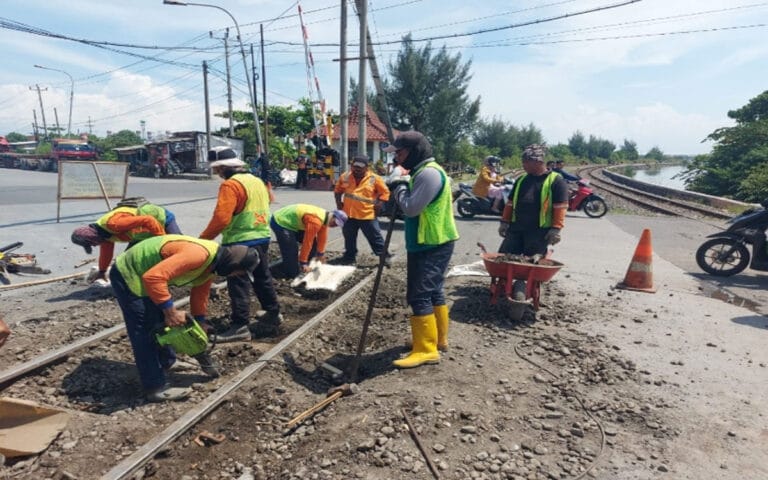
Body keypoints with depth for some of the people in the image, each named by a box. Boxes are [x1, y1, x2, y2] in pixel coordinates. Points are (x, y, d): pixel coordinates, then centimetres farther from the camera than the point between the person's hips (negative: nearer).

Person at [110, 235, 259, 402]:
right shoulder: (199, 255, -33)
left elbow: (199, 297, 13)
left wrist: (201, 326, 16)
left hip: (143, 275, 10)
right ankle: (156, 388, 1)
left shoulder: (211, 264, -1)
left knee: (160, 322, 20)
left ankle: (166, 362, 38)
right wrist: (170, 311, -31)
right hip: (127, 274, -10)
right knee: (145, 331, -6)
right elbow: (153, 277, -38)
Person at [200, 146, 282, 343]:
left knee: (238, 283, -3)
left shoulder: (231, 185, -16)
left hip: (241, 241, -9)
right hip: (262, 237, 9)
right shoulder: (257, 181, 12)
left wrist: (204, 238, -13)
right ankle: (273, 313, 33)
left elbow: (221, 218, -22)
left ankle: (240, 326, 0)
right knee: (262, 277, 21)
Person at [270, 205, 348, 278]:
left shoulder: (325, 216, 0)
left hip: (292, 221, 10)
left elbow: (322, 237, 13)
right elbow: (307, 242, -25)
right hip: (280, 223, -10)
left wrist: (320, 254, 24)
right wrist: (303, 263, -16)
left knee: (313, 244, 10)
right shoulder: (315, 221, -30)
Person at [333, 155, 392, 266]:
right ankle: (349, 257, 31)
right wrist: (338, 202, 5)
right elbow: (338, 190, 17)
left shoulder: (374, 178, -7)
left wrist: (378, 204, -9)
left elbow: (385, 192, 0)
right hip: (348, 214, 3)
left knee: (375, 237, 4)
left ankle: (384, 256, 17)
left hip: (368, 215, -3)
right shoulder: (345, 177, 2)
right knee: (349, 238, 15)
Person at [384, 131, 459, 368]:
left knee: (419, 295, -9)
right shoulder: (423, 172, 17)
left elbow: (411, 207, -23)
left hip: (431, 245, -11)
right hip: (431, 244, 11)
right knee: (432, 291, 17)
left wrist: (400, 188, -7)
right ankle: (438, 338, 30)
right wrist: (402, 190, 4)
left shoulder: (429, 173, -19)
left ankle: (426, 350, -3)